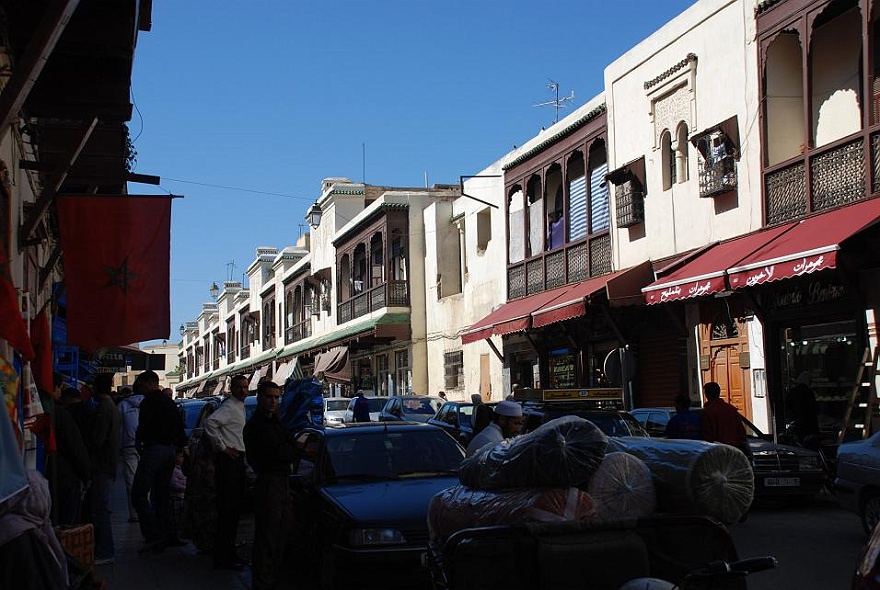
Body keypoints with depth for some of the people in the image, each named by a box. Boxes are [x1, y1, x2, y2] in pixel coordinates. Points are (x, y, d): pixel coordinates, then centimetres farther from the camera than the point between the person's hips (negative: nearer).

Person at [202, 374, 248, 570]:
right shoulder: (229, 407, -12)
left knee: (235, 508, 13)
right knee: (228, 508, -9)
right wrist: (222, 447, -21)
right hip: (228, 459, -10)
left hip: (237, 459, 10)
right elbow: (210, 422, -28)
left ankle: (229, 552, 21)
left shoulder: (240, 407, 19)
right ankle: (223, 557, -7)